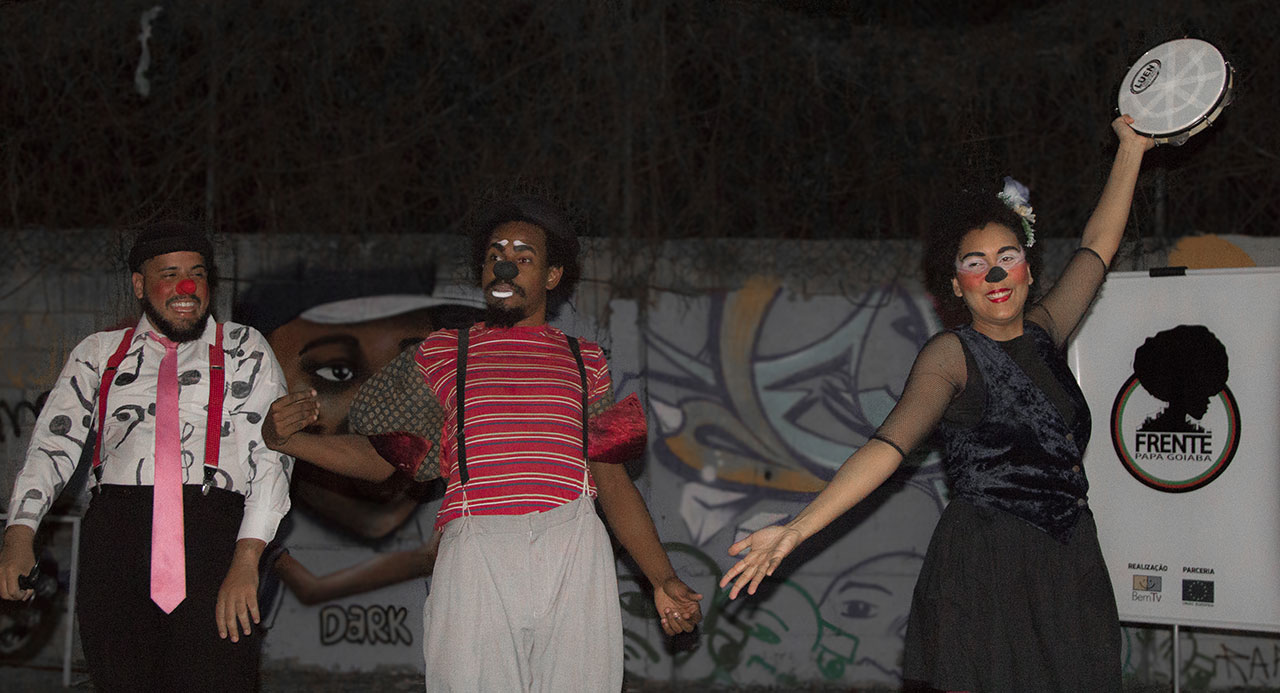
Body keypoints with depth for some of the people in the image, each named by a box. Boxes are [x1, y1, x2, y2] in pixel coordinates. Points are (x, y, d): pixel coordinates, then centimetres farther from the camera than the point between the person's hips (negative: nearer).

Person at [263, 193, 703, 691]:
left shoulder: (584, 361, 20)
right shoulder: (446, 352, 19)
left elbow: (613, 481, 17)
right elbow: (379, 456, 14)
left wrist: (663, 580, 8)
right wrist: (287, 440, -2)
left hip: (574, 554, 1)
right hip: (477, 557, -1)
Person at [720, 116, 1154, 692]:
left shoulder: (1042, 333, 13)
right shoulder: (952, 354, -4)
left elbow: (1097, 248, 25)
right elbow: (893, 442, -15)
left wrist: (1131, 150, 30)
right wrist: (798, 529, -27)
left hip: (1067, 568, 6)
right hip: (984, 572, -6)